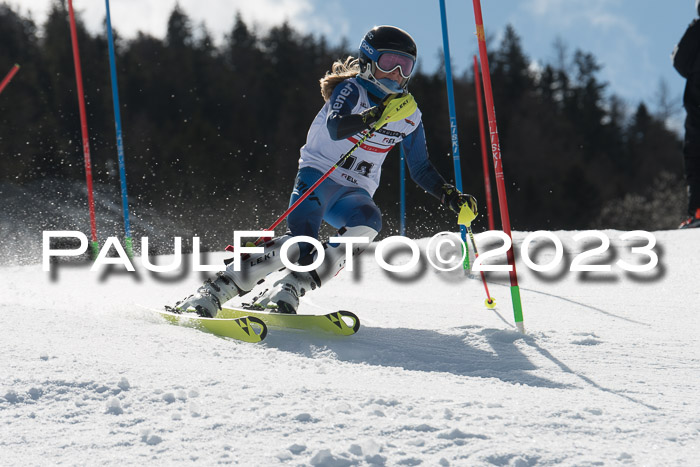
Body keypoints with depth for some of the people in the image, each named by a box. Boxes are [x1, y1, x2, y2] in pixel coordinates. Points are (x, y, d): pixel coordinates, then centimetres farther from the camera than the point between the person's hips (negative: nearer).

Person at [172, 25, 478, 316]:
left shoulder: (409, 117, 9)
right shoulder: (352, 89, -6)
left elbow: (422, 170, 19)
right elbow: (335, 128, -27)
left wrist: (451, 197, 6)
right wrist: (378, 115, -40)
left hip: (354, 194, 5)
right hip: (317, 176, -4)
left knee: (367, 222, -33)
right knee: (301, 242, -32)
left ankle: (286, 293, -36)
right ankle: (210, 293, -29)